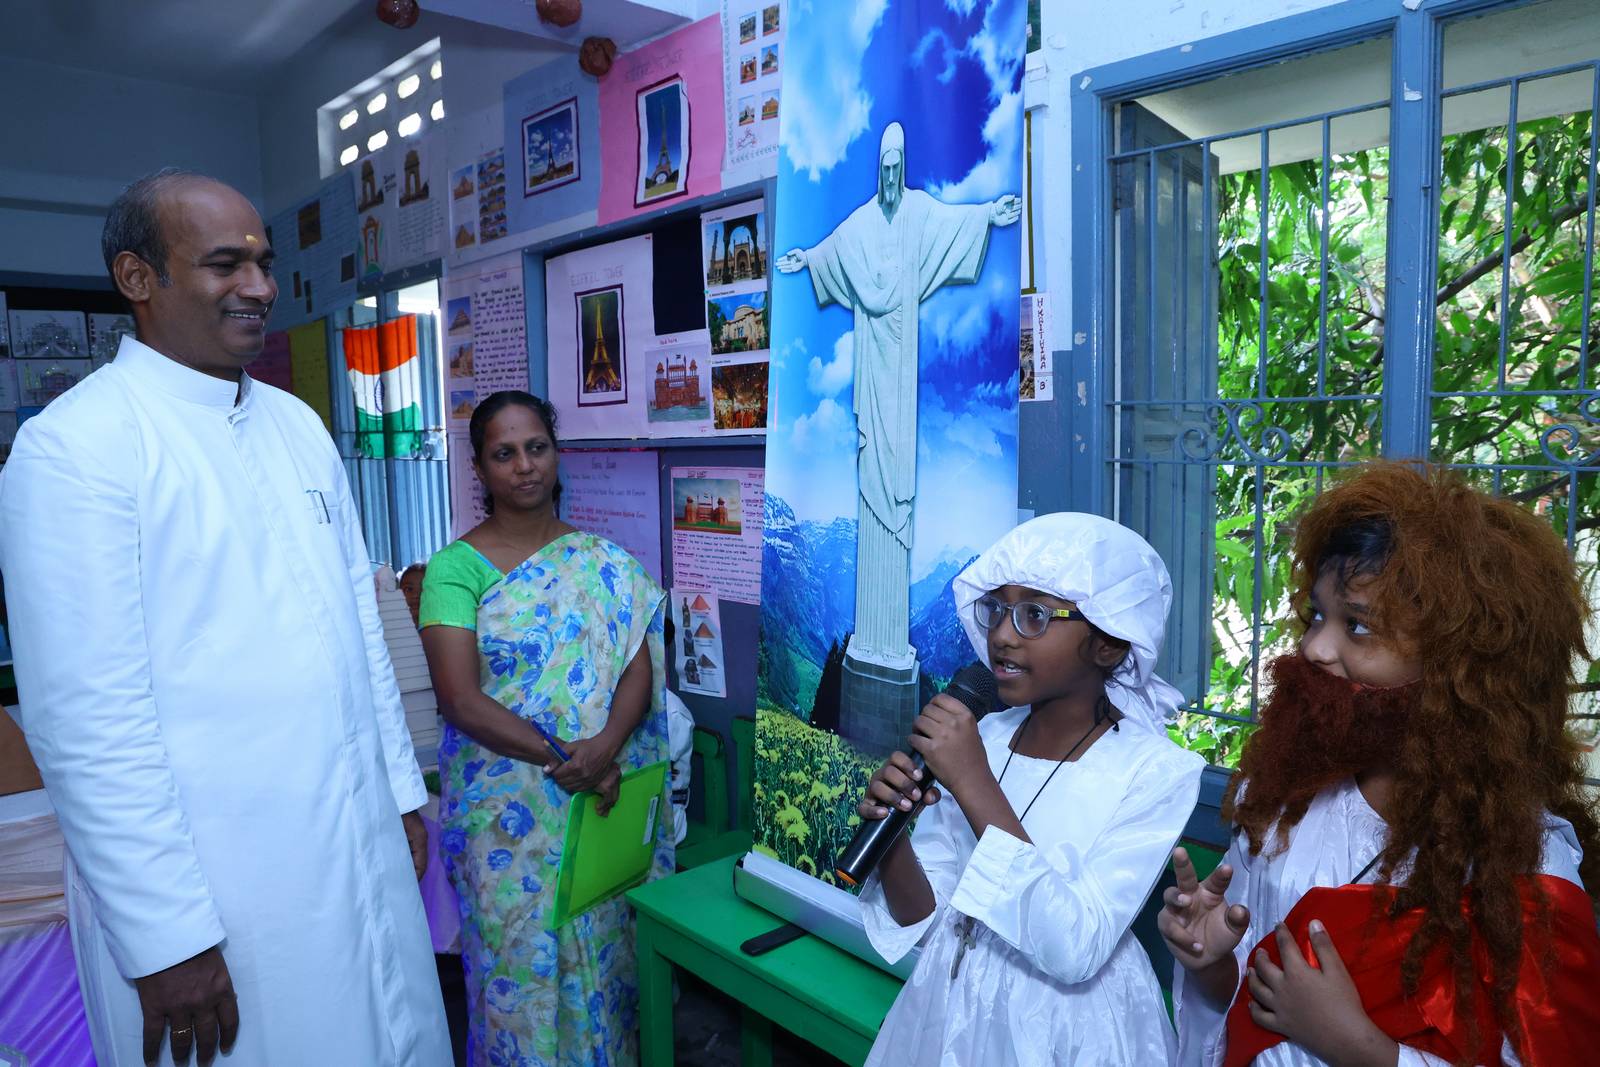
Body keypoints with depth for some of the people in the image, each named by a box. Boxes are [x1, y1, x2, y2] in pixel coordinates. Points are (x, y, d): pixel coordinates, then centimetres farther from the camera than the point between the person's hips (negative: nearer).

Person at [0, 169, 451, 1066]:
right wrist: (165, 938, -14)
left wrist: (402, 788, 12)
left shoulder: (299, 424, 8)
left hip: (363, 848, 6)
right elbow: (84, 714, -16)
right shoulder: (73, 445, -12)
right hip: (209, 888, -6)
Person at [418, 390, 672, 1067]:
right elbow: (460, 699, -13)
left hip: (607, 800, 3)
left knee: (606, 952, 12)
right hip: (508, 807, -2)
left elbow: (638, 667, -2)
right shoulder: (457, 567, -5)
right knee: (523, 960, 8)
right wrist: (561, 757, -22)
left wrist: (605, 747, -21)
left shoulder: (603, 562, 5)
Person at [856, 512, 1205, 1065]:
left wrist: (975, 787, -29)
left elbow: (1074, 952, -27)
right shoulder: (982, 737, -5)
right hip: (948, 1012, 4)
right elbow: (925, 921, -2)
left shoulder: (1157, 771, -17)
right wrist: (892, 837, -21)